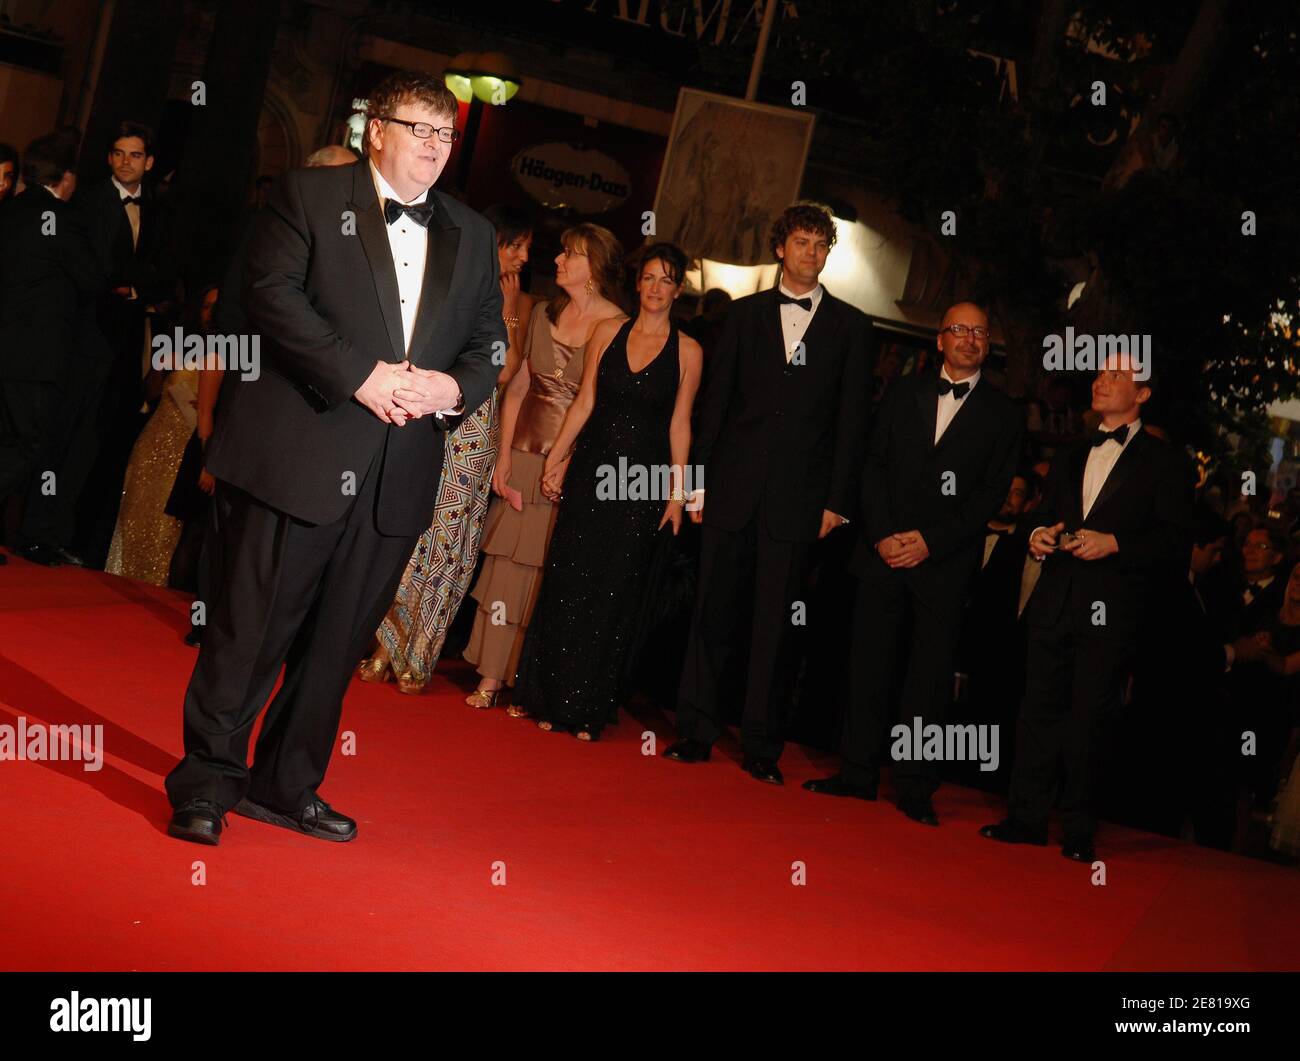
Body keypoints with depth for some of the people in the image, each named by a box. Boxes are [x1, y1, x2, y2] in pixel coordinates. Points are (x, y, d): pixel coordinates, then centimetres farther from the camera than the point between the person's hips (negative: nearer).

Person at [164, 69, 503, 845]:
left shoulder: (471, 235, 17)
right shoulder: (309, 196, 1)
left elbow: (489, 339, 15)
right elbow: (272, 293, -10)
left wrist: (453, 388, -7)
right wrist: (361, 375, -18)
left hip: (397, 474, 5)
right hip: (298, 453, -5)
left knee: (339, 641, 11)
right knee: (253, 627, -2)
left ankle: (285, 787, 23)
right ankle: (207, 784, 10)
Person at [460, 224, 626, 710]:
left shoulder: (619, 329, -8)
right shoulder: (544, 314, 8)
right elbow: (518, 387, 11)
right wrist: (504, 456, 4)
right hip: (526, 458, 4)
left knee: (549, 576, 2)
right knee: (507, 568, 4)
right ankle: (490, 677, 11)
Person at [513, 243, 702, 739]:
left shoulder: (687, 351, 0)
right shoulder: (608, 332, 5)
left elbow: (679, 424, 1)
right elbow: (584, 402, 7)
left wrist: (677, 493, -1)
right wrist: (555, 459, 2)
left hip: (643, 480, -2)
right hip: (591, 469, 2)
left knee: (613, 592, 4)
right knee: (568, 582, 3)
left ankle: (587, 708, 14)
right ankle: (550, 699, 14)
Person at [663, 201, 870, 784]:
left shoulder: (848, 325, 7)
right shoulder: (744, 314, 10)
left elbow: (851, 418, 4)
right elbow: (714, 400, 8)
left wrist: (837, 500, -3)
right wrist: (698, 478, 1)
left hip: (798, 496, -1)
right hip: (733, 489, 1)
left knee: (777, 625, 1)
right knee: (713, 611, 4)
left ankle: (762, 746, 8)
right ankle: (697, 730, 13)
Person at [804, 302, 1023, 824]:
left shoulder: (1002, 413, 5)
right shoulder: (903, 393, 12)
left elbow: (993, 492, -2)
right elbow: (875, 464, 7)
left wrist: (931, 541, -11)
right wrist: (881, 535, -6)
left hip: (946, 561, -2)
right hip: (883, 552, 2)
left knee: (930, 678, -1)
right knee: (869, 666, 4)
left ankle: (915, 787, 5)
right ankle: (858, 772, 12)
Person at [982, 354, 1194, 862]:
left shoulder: (1164, 462, 2)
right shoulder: (1070, 456, 20)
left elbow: (1176, 542, -5)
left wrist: (1114, 543, -16)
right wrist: (1039, 536, 1)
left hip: (1112, 609, -5)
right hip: (1056, 602, 5)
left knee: (1088, 718, -3)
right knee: (1039, 708, 4)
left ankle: (1079, 831, 5)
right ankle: (1026, 816, 10)